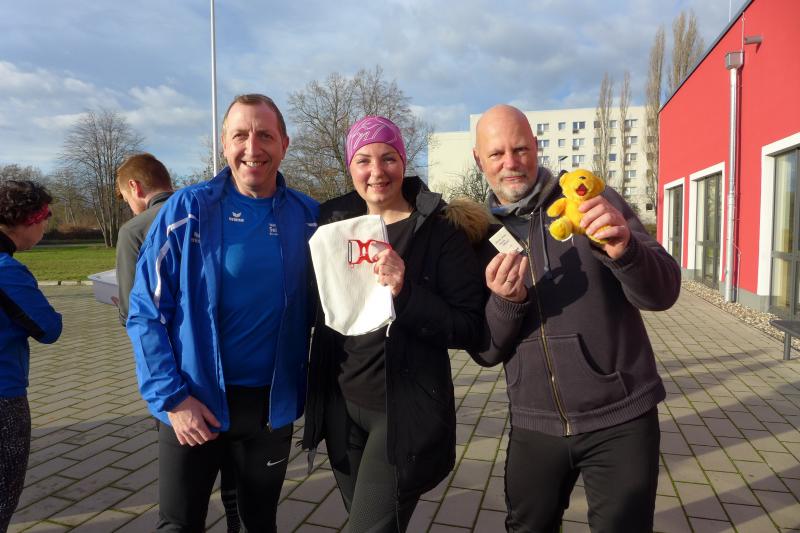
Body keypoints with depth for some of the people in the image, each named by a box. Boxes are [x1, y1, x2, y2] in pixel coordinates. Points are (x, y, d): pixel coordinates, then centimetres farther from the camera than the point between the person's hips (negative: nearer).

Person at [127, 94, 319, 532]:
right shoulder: (187, 211, -9)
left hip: (272, 404, 3)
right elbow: (145, 311, -7)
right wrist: (171, 397, -14)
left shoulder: (308, 218, -2)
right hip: (193, 404, -2)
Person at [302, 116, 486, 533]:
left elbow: (470, 329, -15)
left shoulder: (440, 230, -12)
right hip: (340, 404, 5)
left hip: (406, 411, -5)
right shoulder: (333, 220, 2)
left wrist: (406, 292, -29)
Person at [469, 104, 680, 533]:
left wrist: (624, 249, -33)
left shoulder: (593, 202, -6)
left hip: (620, 420, -2)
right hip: (533, 426, 3)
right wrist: (505, 301, -22)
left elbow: (663, 293, -12)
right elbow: (484, 352, -1)